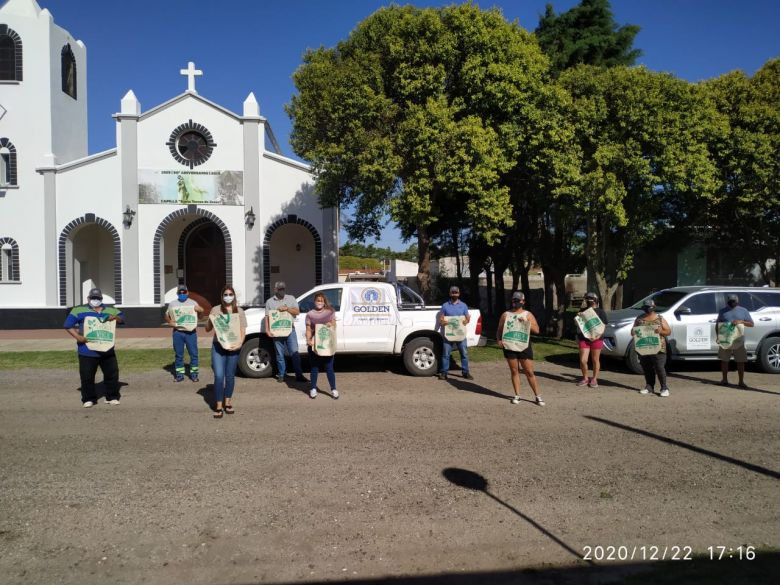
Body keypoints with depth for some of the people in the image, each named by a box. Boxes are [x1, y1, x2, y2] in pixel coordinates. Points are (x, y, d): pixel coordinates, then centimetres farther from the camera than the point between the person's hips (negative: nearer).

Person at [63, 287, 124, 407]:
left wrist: (115, 318, -13)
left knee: (112, 373, 6)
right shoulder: (79, 310, 2)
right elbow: (68, 325, -2)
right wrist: (77, 336, -16)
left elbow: (122, 318, 11)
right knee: (87, 376, 1)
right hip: (87, 351, -3)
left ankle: (112, 397, 19)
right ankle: (88, 399, 16)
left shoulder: (110, 310, 12)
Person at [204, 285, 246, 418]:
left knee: (230, 376, 10)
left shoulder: (239, 311, 6)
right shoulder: (216, 310, 3)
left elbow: (243, 331, 3)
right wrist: (210, 320, -14)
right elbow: (207, 329, 6)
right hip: (218, 346, -1)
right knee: (219, 376, -8)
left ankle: (228, 402, 25)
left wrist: (240, 343, -14)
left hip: (233, 347, 1)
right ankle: (218, 406, 0)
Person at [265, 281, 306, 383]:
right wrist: (267, 329, -6)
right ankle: (281, 375, 17)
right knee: (280, 354, 6)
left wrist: (286, 308, -11)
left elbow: (297, 311, 4)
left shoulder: (291, 298, 10)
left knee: (294, 353, -5)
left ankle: (299, 375, -2)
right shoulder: (269, 301, 10)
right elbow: (267, 317, 6)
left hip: (290, 330, 0)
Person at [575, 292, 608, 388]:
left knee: (595, 360, 8)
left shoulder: (600, 312, 1)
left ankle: (594, 379, 20)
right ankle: (585, 378, 16)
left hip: (596, 339, -2)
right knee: (583, 360, -3)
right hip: (583, 339, 2)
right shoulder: (583, 311, 11)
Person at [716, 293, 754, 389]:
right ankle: (724, 380, 18)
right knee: (724, 360, 7)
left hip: (739, 341, -1)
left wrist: (741, 321, -15)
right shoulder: (723, 311, 9)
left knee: (740, 361, -1)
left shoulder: (743, 311, 6)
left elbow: (751, 324, 5)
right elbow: (717, 325, 11)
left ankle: (741, 382, 5)